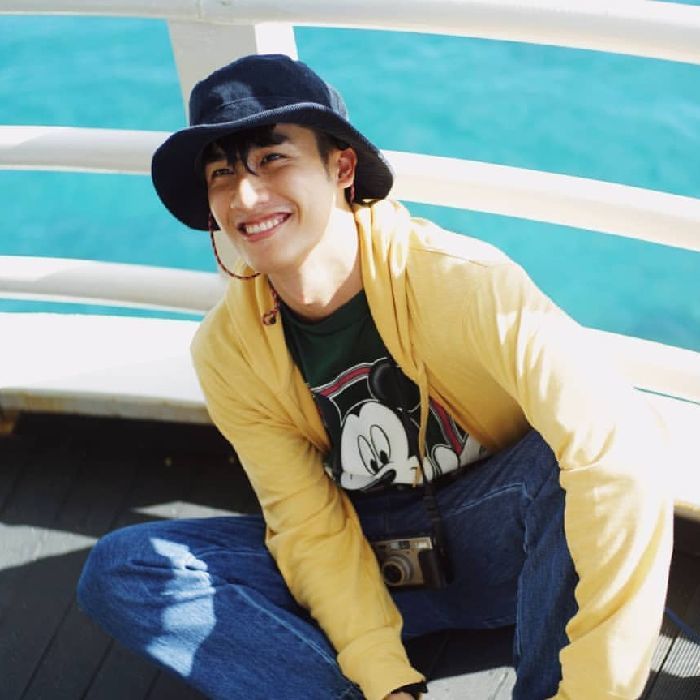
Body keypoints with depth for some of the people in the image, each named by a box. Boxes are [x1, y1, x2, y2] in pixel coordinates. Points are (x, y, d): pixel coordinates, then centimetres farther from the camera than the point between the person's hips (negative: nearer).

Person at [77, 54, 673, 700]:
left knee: (586, 449, -34)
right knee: (119, 571, -14)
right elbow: (310, 525, -8)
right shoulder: (227, 351, -10)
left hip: (500, 549, -2)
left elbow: (618, 443, -35)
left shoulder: (459, 279, -25)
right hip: (365, 568, 3)